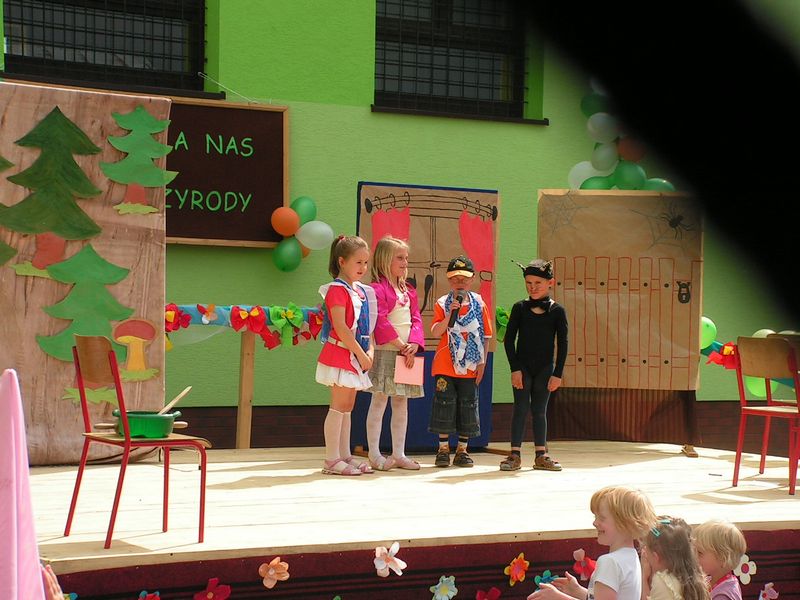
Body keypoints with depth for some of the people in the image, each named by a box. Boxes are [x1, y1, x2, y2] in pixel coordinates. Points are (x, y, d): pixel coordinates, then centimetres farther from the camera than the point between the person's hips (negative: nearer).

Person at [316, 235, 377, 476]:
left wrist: (369, 351, 1)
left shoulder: (361, 290, 15)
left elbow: (368, 326, 16)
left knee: (347, 407, 12)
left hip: (356, 355, 9)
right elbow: (340, 327, -19)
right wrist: (360, 354, -18)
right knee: (339, 406, -7)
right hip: (341, 354, -9)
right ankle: (332, 460, -5)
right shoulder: (337, 289, -12)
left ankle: (345, 456, 17)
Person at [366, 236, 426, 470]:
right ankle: (375, 455, 1)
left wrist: (414, 344, -7)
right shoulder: (378, 288, -8)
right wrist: (401, 345, -15)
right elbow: (381, 321, -15)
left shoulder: (408, 291, 16)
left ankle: (398, 454, 16)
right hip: (385, 352, -7)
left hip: (406, 352, 8)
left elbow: (416, 319, 10)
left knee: (401, 403, 10)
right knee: (379, 400, -3)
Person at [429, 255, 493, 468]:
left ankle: (462, 450, 13)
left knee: (468, 406, 5)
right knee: (445, 404, 0)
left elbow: (485, 336, 6)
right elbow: (436, 332, -11)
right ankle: (443, 449, 8)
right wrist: (451, 312, -21)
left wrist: (482, 363, 0)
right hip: (445, 366, -1)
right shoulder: (442, 304, 0)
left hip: (470, 367, 1)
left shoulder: (479, 304, 4)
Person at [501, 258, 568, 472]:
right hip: (522, 367, -1)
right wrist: (515, 368, -8)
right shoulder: (520, 308, -2)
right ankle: (515, 455, 2)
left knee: (539, 411, 8)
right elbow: (509, 339, -1)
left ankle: (541, 455, 14)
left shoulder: (557, 311, -2)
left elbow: (562, 344, 0)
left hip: (545, 368, 1)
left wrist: (557, 373, -4)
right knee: (521, 409, -1)